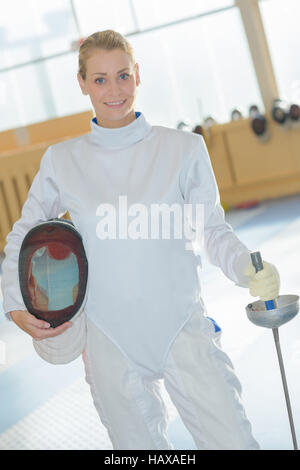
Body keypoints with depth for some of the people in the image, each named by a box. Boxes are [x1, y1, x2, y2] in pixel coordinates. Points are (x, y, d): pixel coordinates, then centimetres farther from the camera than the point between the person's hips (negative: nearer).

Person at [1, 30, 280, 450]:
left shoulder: (184, 148, -3)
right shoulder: (61, 160, 1)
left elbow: (213, 229, 3)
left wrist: (249, 271, -17)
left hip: (182, 326, -1)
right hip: (109, 341, 1)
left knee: (233, 443, -3)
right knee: (141, 445, 13)